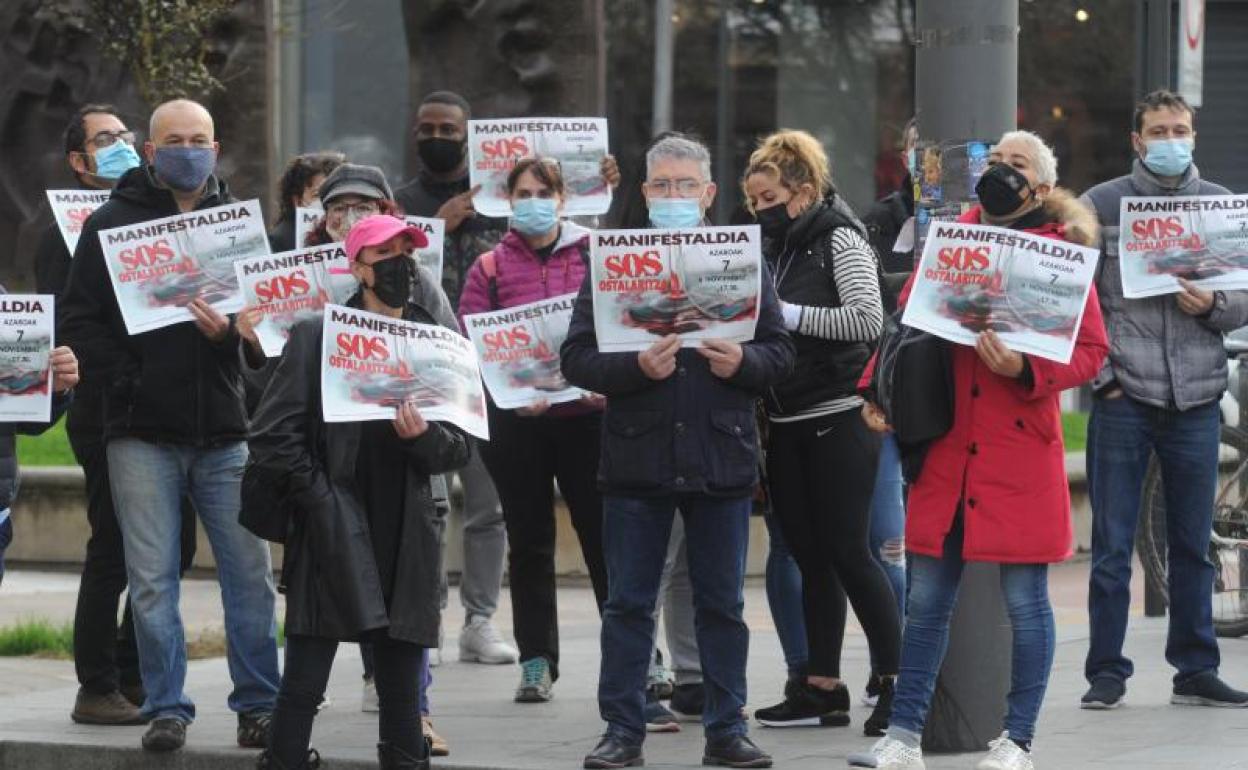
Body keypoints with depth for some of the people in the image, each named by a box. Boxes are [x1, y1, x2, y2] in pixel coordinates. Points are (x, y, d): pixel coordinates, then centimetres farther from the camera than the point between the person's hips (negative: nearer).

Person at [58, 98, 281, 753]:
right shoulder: (112, 223, 3)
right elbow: (79, 319, 2)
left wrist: (230, 331, -14)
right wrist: (123, 380, -10)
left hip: (225, 429, 1)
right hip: (142, 434, -1)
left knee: (250, 572, 1)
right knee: (152, 579, -1)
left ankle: (258, 704, 9)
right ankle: (166, 708, 6)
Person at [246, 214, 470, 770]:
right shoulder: (317, 336, 3)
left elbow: (460, 447, 11)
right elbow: (272, 435, -2)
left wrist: (424, 437, -9)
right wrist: (317, 497, -8)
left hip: (406, 536, 4)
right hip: (333, 537, -3)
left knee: (402, 692, 6)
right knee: (303, 687, -6)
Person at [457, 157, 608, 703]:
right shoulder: (489, 268, 6)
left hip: (587, 416, -1)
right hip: (515, 422, 1)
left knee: (605, 535, 0)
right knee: (529, 541, 7)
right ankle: (536, 662, 13)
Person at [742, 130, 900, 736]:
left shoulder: (840, 239, -6)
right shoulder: (774, 247, 14)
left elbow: (868, 320, -18)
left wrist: (789, 315, -18)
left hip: (837, 418, -7)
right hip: (785, 422, 7)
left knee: (847, 551, -7)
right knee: (809, 557, 8)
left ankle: (894, 682, -1)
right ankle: (822, 688, 12)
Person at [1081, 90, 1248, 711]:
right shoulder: (1100, 205, 1)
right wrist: (1098, 372, -7)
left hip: (1196, 400, 2)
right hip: (1123, 397, -2)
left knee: (1192, 544, 8)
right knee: (1112, 544, 0)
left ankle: (1196, 670, 16)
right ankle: (1107, 672, 6)